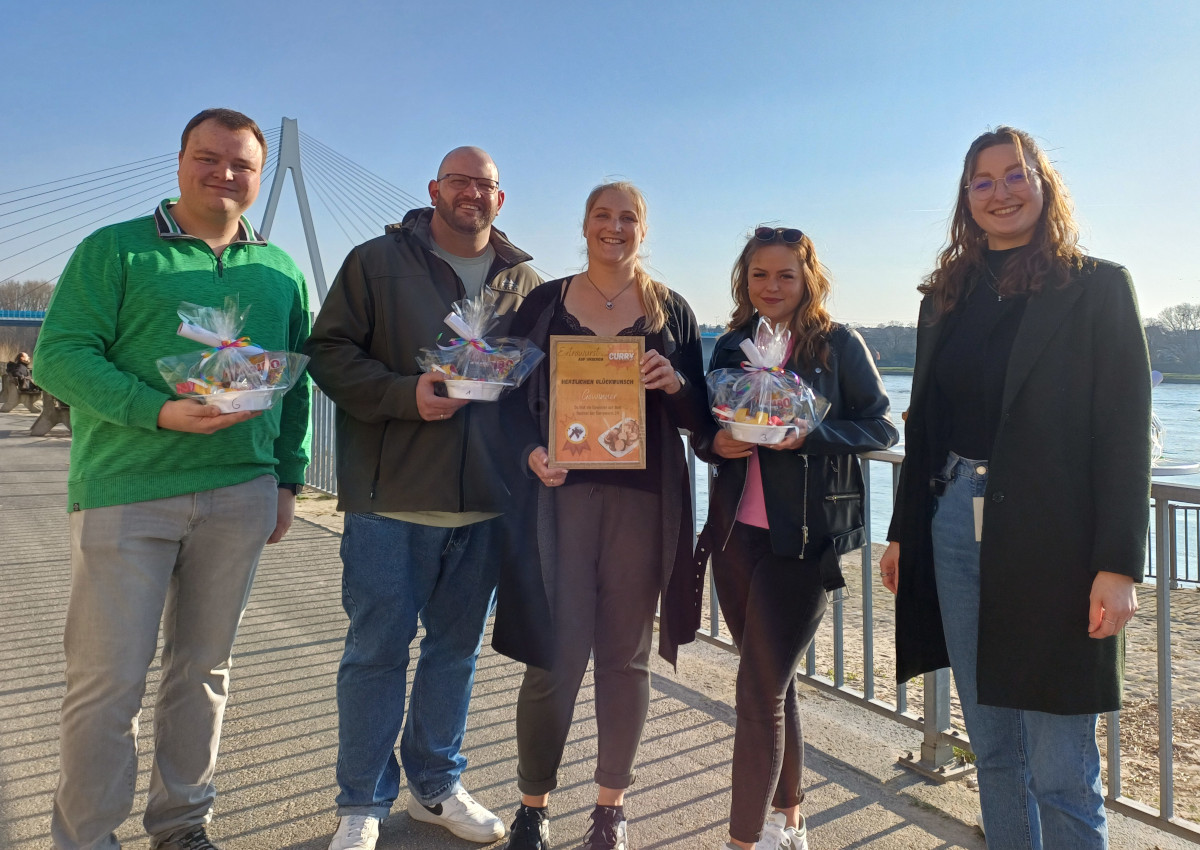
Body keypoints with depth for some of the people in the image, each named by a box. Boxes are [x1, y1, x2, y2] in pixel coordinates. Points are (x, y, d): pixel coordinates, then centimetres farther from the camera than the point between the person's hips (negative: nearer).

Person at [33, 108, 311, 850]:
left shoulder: (281, 271, 14)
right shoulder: (114, 250, 2)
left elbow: (298, 383, 16)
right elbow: (59, 354, -6)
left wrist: (289, 477, 10)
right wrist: (159, 412, -20)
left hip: (241, 493, 4)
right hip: (126, 490, -3)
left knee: (204, 669, 13)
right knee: (110, 677, 0)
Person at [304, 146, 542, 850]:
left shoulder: (526, 282, 11)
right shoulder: (378, 262, 2)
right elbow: (330, 352, -2)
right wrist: (406, 394, -17)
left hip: (487, 502, 4)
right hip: (393, 498, -3)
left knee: (458, 646, 14)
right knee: (378, 649, 4)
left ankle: (437, 786, 33)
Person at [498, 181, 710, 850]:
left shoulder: (672, 311, 10)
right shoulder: (544, 303, 9)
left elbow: (699, 415, 9)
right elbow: (516, 397, 6)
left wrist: (675, 384, -12)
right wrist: (532, 451, -13)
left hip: (643, 499, 1)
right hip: (562, 491, -1)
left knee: (627, 653, 8)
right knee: (557, 653, -2)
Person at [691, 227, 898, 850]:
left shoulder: (839, 345, -3)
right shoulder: (730, 347, 10)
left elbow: (881, 428, -4)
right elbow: (704, 433, 14)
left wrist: (809, 434, -19)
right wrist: (717, 443, -8)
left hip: (805, 536, -5)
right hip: (736, 531, 5)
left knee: (759, 691, -6)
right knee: (772, 683, 17)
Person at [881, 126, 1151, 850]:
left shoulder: (1098, 287, -1)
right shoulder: (948, 295, 13)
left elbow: (1128, 435, -7)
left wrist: (1118, 565, -14)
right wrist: (904, 532, 12)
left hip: (1053, 541, -5)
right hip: (957, 531, 5)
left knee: (1061, 770, 1)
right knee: (993, 750, 14)